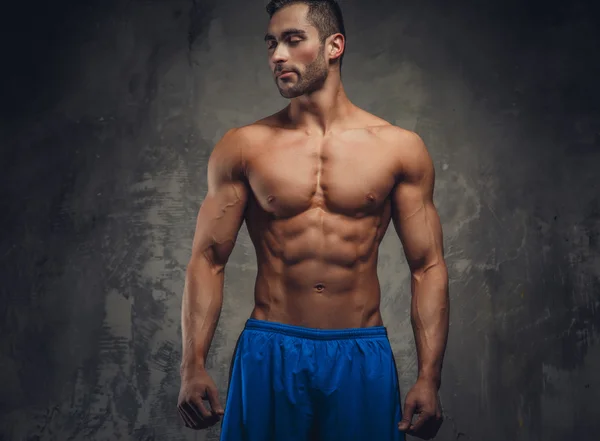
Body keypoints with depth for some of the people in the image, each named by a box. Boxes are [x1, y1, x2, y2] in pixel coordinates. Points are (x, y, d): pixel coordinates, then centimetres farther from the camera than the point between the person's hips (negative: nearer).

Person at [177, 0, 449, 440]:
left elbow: (428, 268, 2)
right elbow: (208, 261, 2)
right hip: (268, 354, 0)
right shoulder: (243, 147, 3)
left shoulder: (399, 148, 2)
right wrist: (193, 366, -8)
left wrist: (429, 378, -5)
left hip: (362, 356, 0)